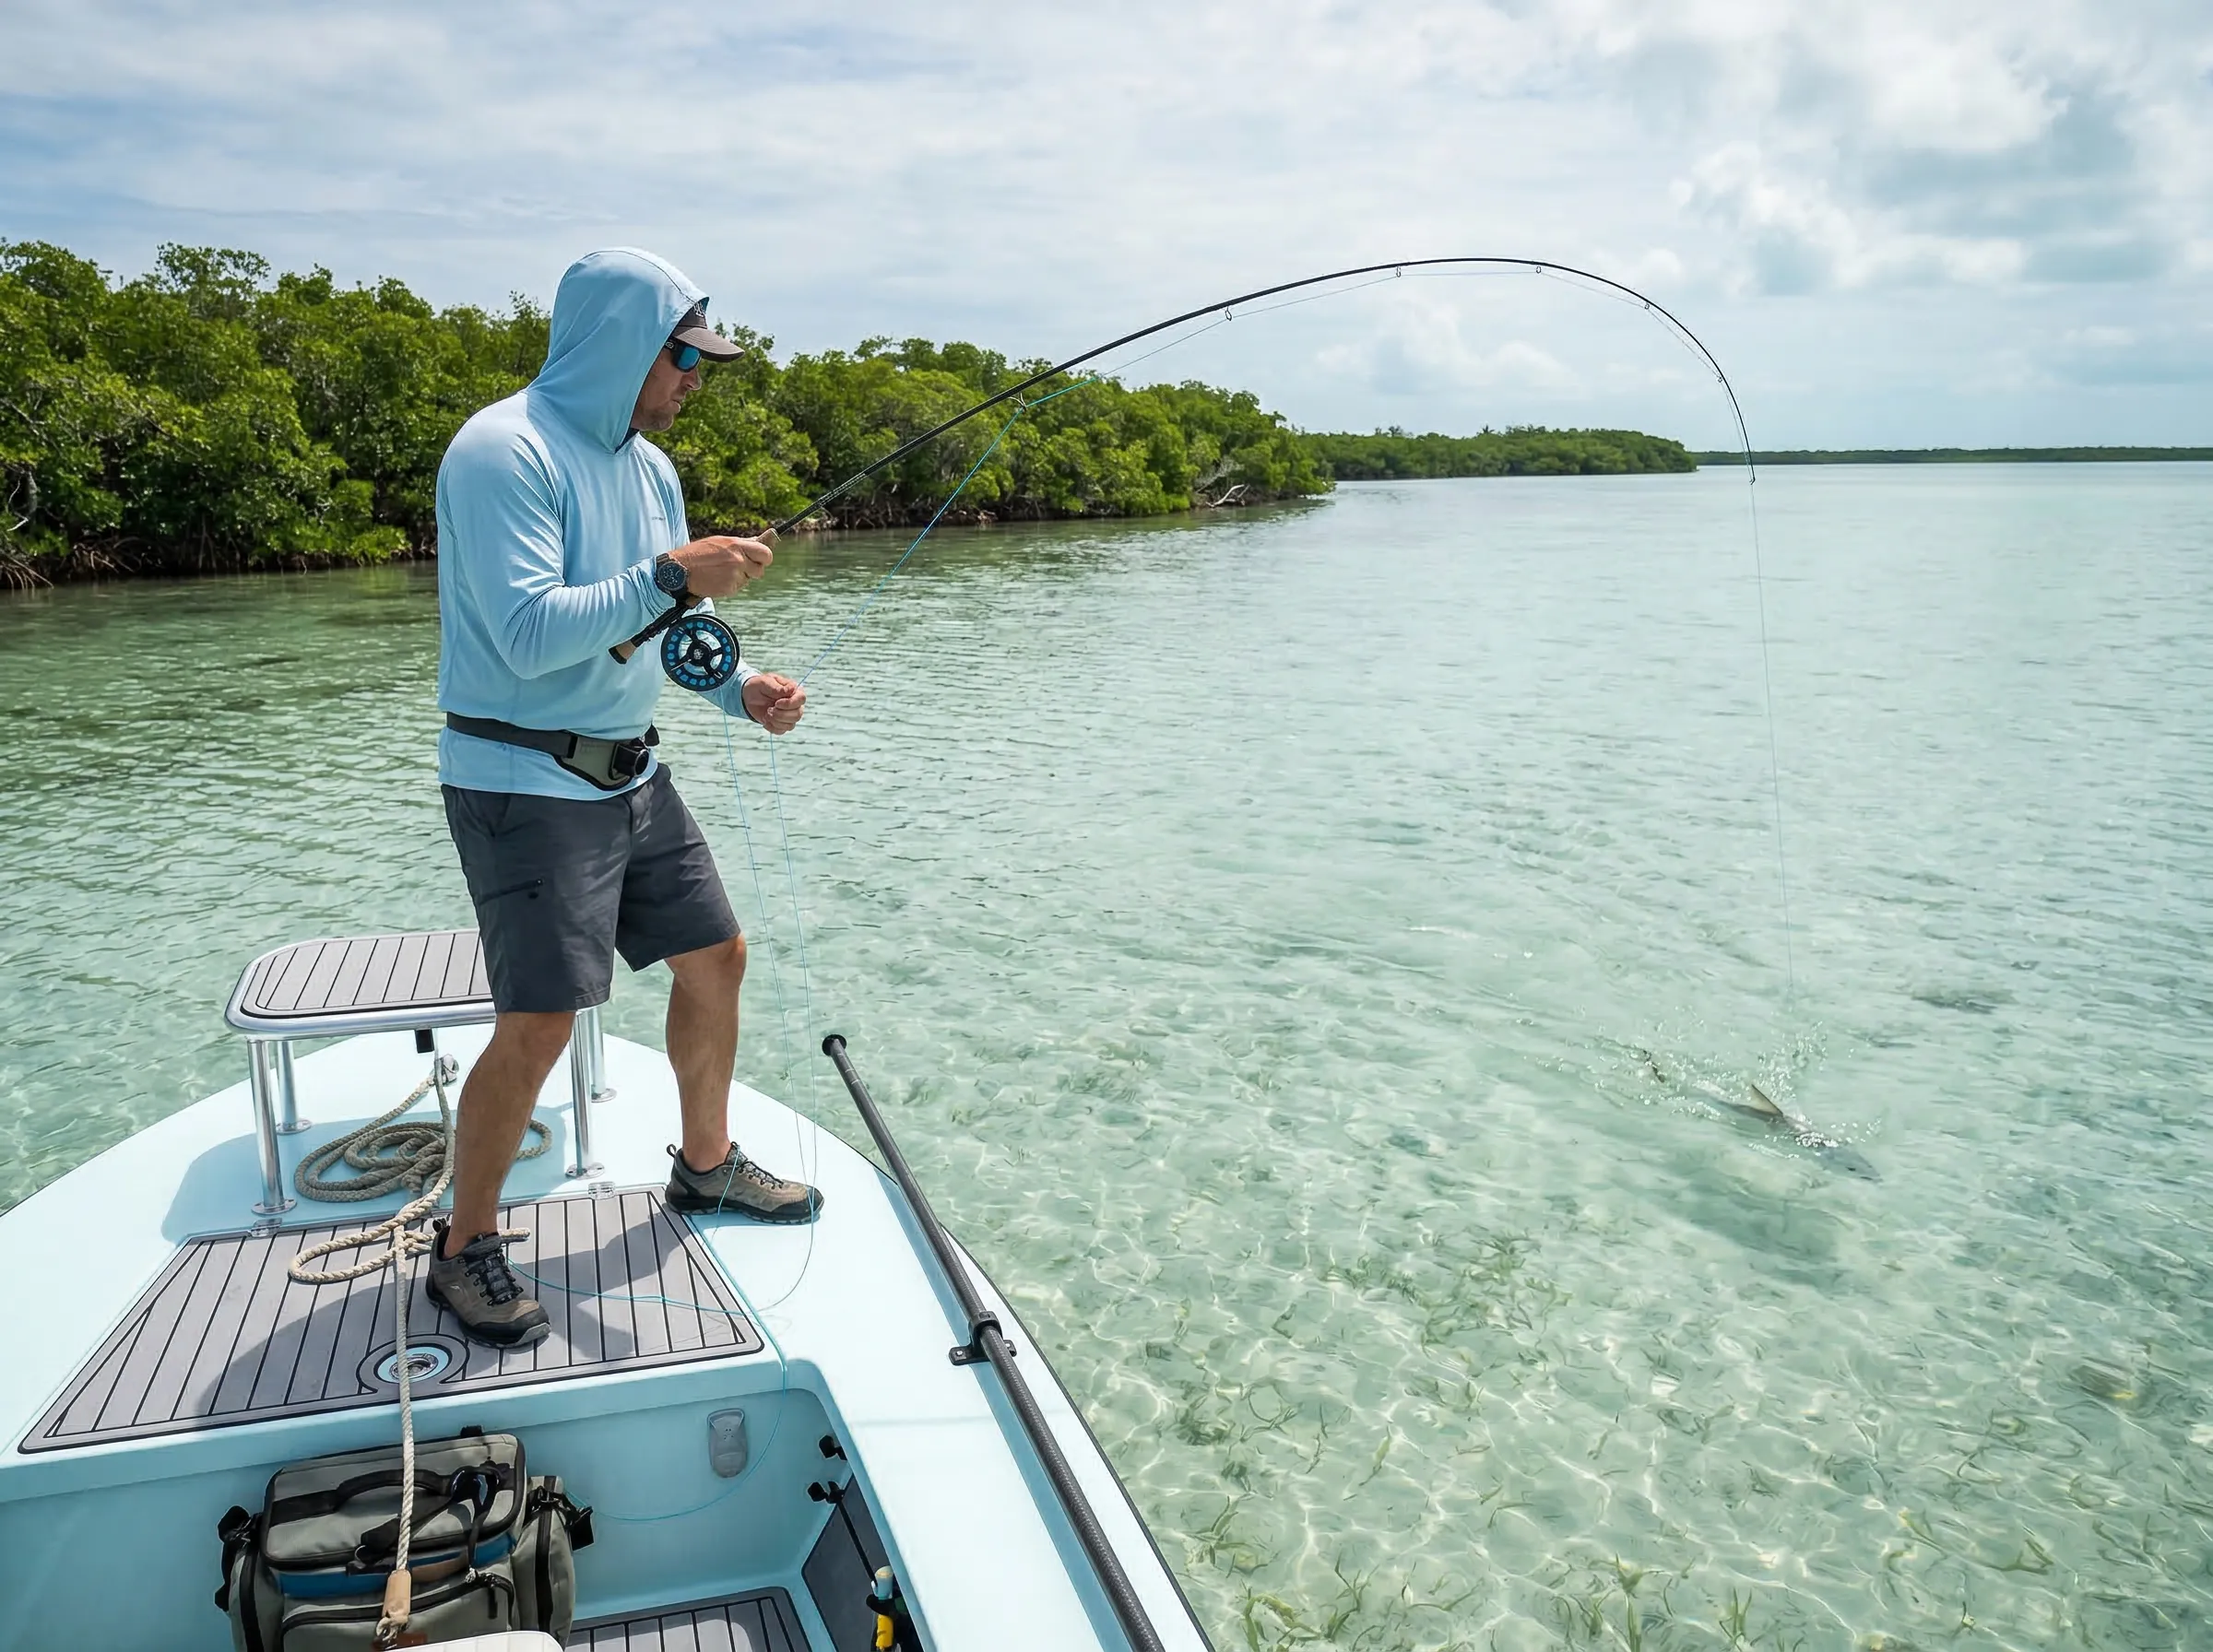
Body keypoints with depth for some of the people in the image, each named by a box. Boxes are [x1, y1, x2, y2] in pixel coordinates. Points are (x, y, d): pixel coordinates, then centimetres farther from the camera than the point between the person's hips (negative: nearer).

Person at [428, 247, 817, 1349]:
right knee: (537, 1026, -9)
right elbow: (530, 634, -26)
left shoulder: (647, 465, 10)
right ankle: (465, 1248, 12)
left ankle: (705, 1163, 34)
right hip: (524, 782, -9)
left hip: (629, 771, 9)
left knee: (714, 958, 13)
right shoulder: (503, 453, -16)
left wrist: (741, 688, -1)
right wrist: (671, 576, -25)